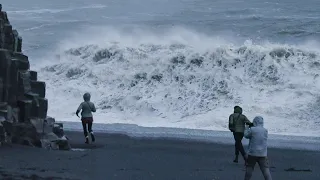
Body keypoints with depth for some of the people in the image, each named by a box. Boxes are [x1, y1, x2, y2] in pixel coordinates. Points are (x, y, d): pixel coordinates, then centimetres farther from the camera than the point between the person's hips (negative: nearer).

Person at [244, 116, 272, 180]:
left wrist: (247, 128, 23)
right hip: (263, 154, 2)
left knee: (249, 168, 15)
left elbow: (246, 135, 4)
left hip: (252, 153, -2)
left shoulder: (252, 130, -12)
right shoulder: (265, 131, 2)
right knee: (265, 169, 0)